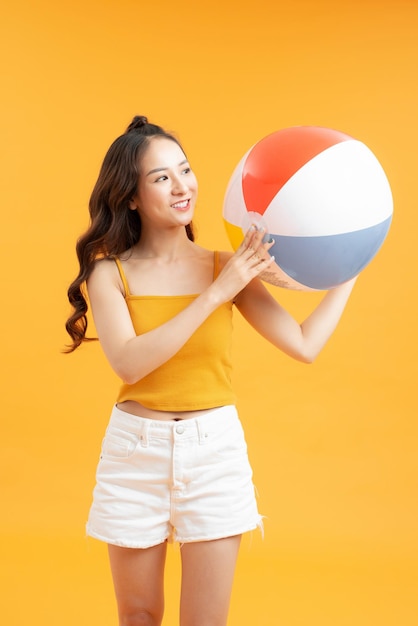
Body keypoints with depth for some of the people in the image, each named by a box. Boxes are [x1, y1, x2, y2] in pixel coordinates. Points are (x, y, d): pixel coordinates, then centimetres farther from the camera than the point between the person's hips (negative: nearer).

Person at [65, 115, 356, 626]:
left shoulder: (227, 268, -2)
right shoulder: (110, 272, -5)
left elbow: (305, 345, -5)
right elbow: (128, 364, -21)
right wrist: (215, 295, -23)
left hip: (215, 450, 0)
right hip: (135, 450, 0)